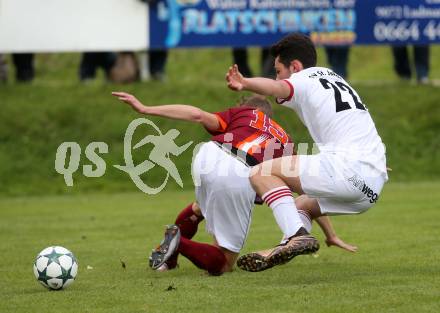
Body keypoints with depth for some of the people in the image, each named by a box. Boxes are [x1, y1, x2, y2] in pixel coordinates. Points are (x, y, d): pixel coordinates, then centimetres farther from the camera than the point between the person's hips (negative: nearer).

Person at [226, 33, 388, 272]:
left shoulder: (304, 80, 1)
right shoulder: (332, 77, 29)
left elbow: (278, 88, -23)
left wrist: (245, 84, -42)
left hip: (348, 169, -9)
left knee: (261, 172, -7)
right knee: (302, 208, 31)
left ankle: (297, 235, -24)